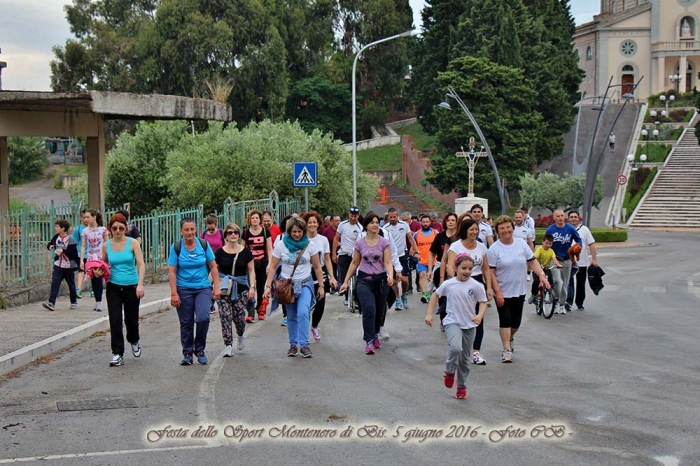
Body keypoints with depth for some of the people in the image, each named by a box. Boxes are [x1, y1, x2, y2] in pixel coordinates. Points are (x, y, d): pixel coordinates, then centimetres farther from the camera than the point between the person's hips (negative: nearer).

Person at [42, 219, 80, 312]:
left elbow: (74, 253, -18)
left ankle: (74, 302, 29)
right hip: (58, 265, 4)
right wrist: (50, 246, -6)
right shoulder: (56, 237, 3)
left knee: (71, 285, 11)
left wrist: (63, 251, -26)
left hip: (68, 266, -4)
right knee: (55, 283, -10)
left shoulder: (70, 239, -14)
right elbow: (50, 244, 17)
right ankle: (51, 303, -19)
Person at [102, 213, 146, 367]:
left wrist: (140, 284, -22)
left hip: (131, 287, -1)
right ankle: (117, 354, -2)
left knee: (131, 319, 11)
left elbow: (141, 264, -11)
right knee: (115, 320, -8)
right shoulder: (106, 246, 3)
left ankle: (134, 340, 43)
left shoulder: (133, 243, -5)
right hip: (113, 287, 1)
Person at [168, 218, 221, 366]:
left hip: (203, 288, 0)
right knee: (186, 323, 4)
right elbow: (172, 272, -4)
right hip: (184, 289, 0)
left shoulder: (204, 245, 1)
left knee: (203, 318, -16)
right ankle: (187, 353, 19)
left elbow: (213, 267, 5)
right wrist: (174, 293, -9)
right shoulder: (176, 247, -3)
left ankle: (200, 350, 5)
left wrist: (217, 287, -1)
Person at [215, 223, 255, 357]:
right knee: (225, 317, -7)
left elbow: (251, 270, 7)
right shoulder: (220, 252, 1)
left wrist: (252, 286, -3)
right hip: (224, 289, 0)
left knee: (239, 317, -1)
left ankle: (241, 336, 33)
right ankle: (228, 346, -1)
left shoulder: (245, 252, 3)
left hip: (241, 288, 0)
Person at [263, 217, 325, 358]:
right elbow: (272, 267, -2)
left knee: (303, 313, -19)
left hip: (305, 283, -1)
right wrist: (268, 286, -10)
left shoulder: (309, 245, -3)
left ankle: (304, 345, -16)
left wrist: (321, 286, 4)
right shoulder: (281, 245, -4)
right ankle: (293, 344, 20)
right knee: (291, 317, 8)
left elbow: (317, 267, 4)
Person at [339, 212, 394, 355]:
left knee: (379, 311, 10)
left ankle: (375, 335, 38)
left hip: (381, 280, 1)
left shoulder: (384, 242, -2)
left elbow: (388, 263, -8)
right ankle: (369, 341, -16)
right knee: (369, 309, -20)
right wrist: (345, 281, 9)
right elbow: (354, 264, 11)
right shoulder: (360, 243, 3)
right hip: (364, 280, 0)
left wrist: (390, 276, -28)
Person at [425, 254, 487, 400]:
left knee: (465, 358, 11)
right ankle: (450, 371, 0)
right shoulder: (449, 284, -5)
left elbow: (483, 302, 1)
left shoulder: (476, 285, -6)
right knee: (455, 348, -29)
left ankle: (461, 386, 29)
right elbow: (435, 295, 9)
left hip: (469, 325, 2)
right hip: (452, 322, -2)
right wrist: (429, 314, 5)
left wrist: (479, 315, -19)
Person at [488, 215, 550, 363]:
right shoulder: (494, 249, -10)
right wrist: (497, 292, -16)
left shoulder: (521, 244, 2)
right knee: (505, 320, -5)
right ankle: (507, 349, 2)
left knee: (516, 321, 13)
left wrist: (542, 275, -11)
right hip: (503, 292, -4)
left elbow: (532, 262, 5)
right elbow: (491, 272, -12)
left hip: (519, 291, 4)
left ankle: (509, 339, 40)